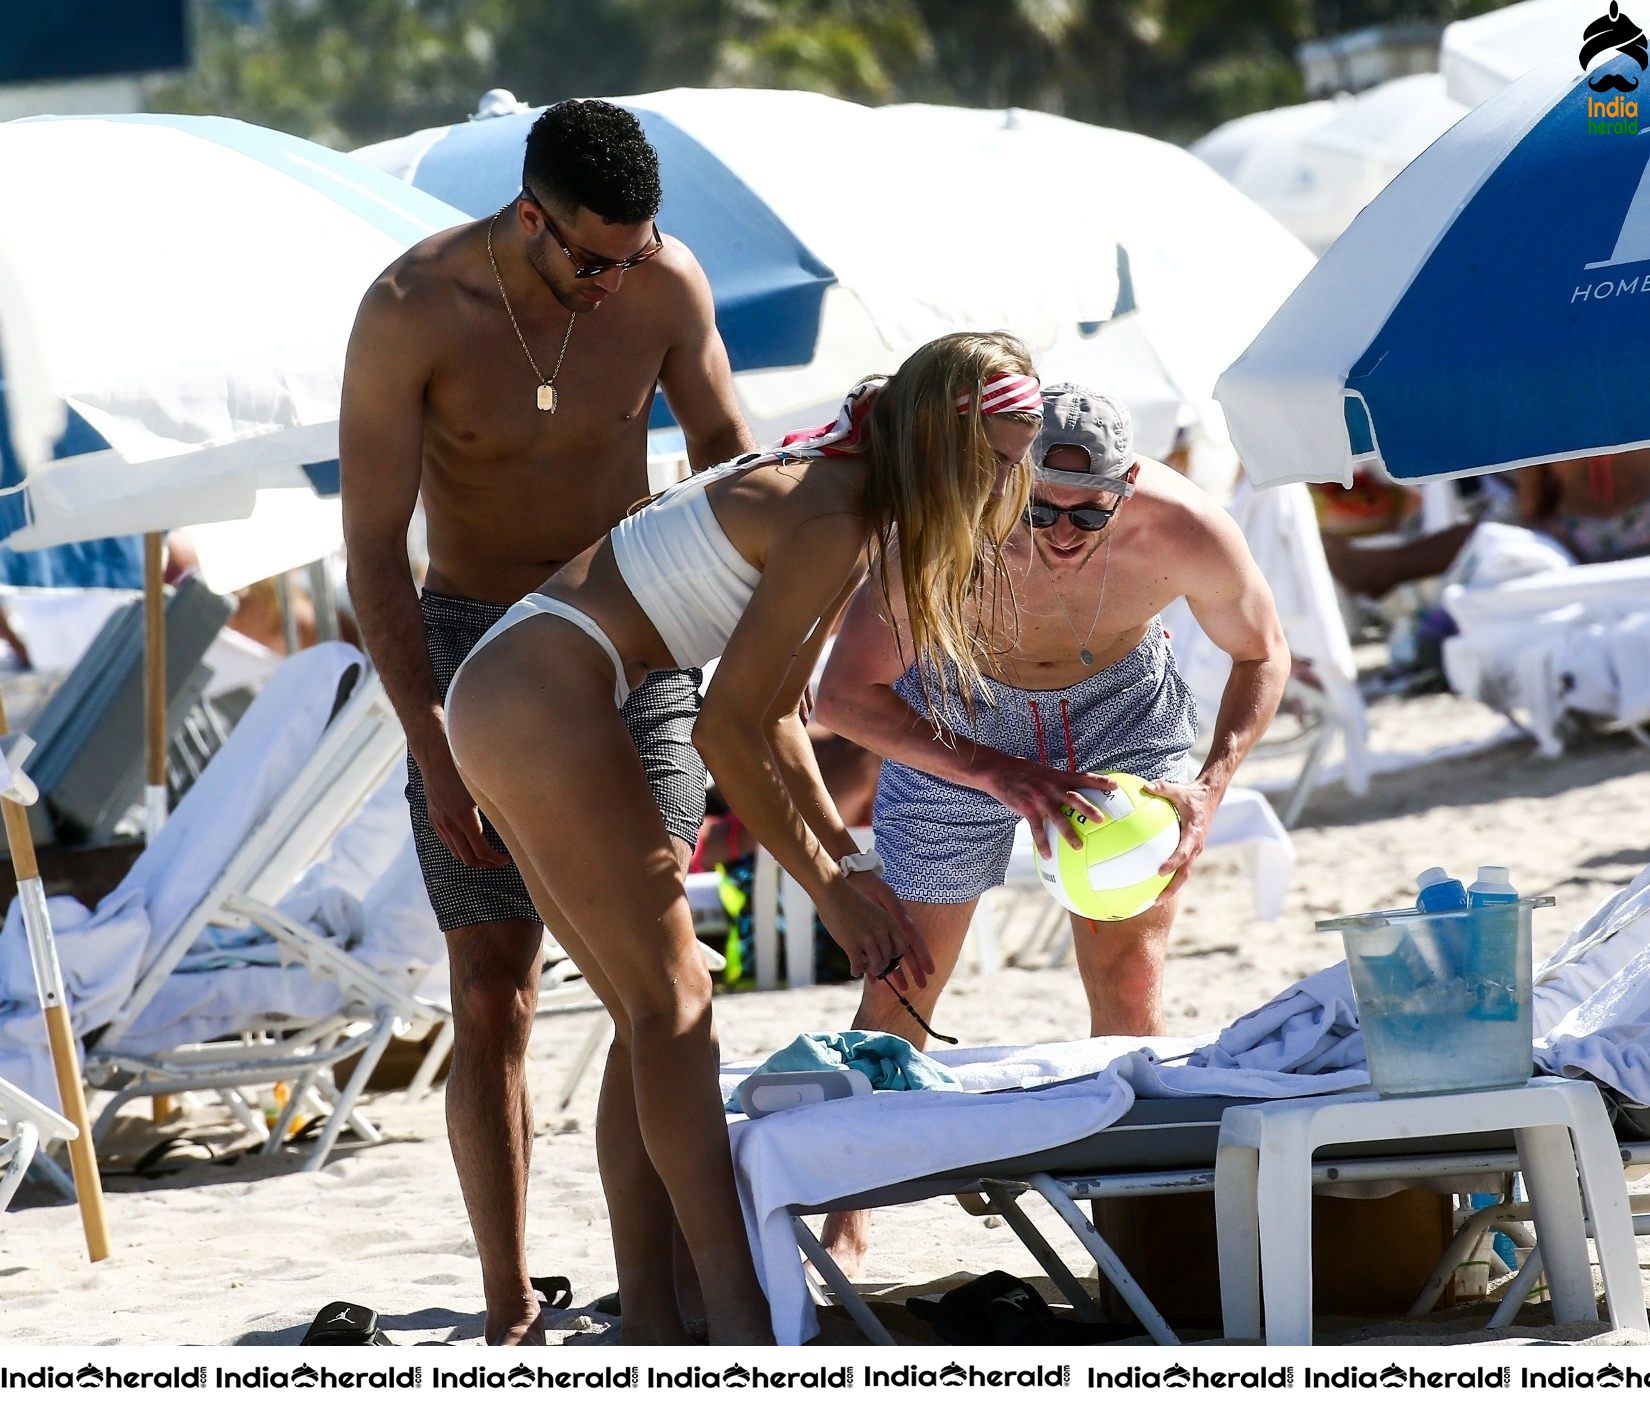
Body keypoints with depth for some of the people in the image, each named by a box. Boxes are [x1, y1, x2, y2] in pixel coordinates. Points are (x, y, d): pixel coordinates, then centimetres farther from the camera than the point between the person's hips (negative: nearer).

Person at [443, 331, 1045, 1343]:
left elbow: (776, 716, 17)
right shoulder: (835, 524, -17)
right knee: (673, 1003, -9)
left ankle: (650, 1321, 8)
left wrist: (847, 862, 11)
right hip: (543, 700, -10)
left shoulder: (833, 494, 13)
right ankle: (740, 1316, -12)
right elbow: (727, 731, -16)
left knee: (654, 1016, 10)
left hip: (501, 703, 10)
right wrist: (830, 884, -7)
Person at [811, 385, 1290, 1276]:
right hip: (959, 720, -1)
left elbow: (1262, 655, -12)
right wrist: (1002, 776, -40)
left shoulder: (1186, 533, -33)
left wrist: (1213, 782, -28)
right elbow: (844, 695, -31)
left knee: (1129, 984, -8)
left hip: (1120, 706, 1)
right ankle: (847, 1223, 22)